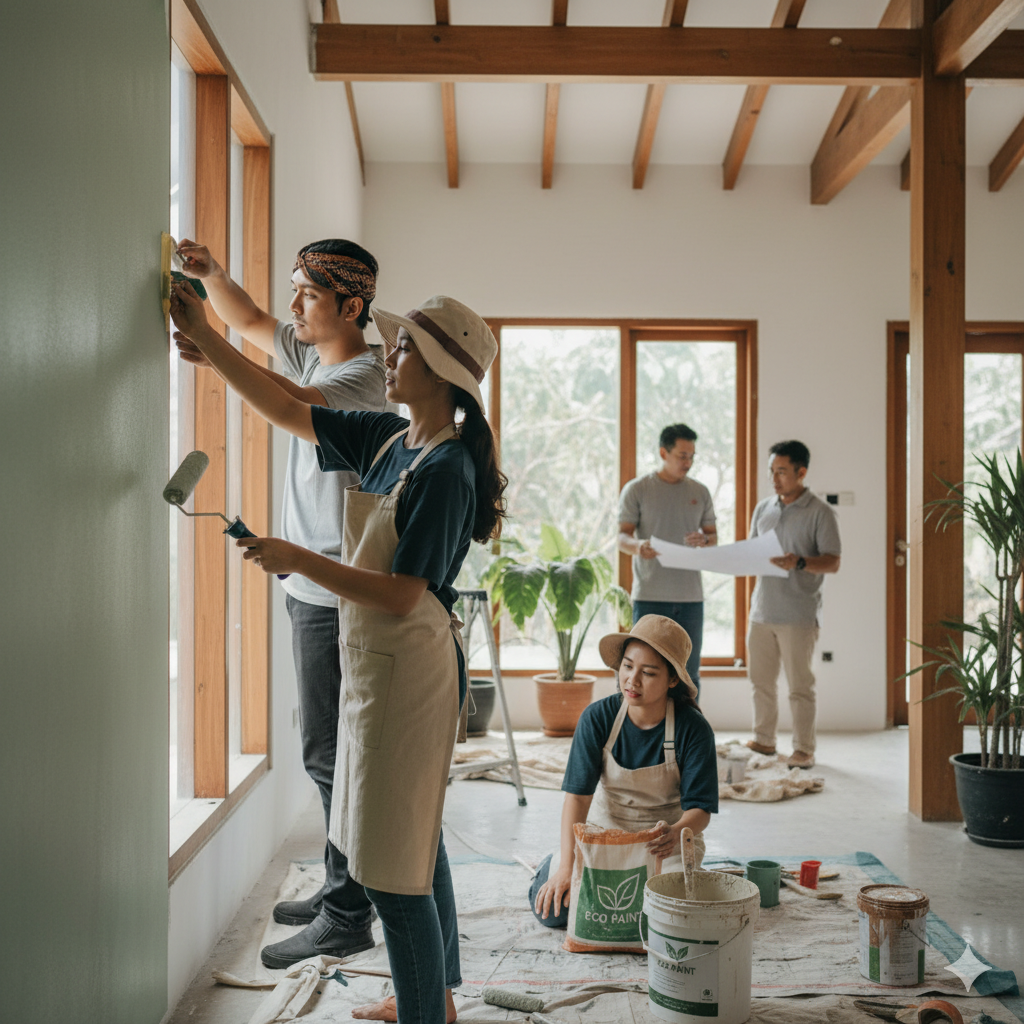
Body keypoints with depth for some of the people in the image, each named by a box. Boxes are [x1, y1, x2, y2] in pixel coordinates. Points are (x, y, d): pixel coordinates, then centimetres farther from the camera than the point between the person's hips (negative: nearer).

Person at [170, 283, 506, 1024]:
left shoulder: (445, 470, -20)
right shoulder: (389, 439, 6)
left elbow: (402, 596, -23)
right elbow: (288, 412, 12)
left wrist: (297, 560, -20)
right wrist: (203, 335, 8)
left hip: (410, 664, -10)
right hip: (376, 658, 10)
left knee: (396, 863, -2)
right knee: (414, 840, 21)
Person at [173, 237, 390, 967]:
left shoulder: (364, 375, -16)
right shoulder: (313, 355, 13)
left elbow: (298, 406, -35)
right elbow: (250, 320, 24)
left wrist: (215, 356, -44)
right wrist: (210, 272, 7)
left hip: (335, 593, -10)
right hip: (314, 585, 10)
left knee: (331, 751, -5)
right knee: (329, 749, 16)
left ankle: (346, 918, 5)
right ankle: (343, 890, 29)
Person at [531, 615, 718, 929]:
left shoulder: (693, 729, -18)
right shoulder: (597, 718, -15)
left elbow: (700, 808, -19)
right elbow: (578, 795, -17)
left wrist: (676, 832, -43)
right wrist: (567, 865, -27)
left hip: (665, 837, -1)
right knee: (551, 908, -16)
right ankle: (555, 863, 19)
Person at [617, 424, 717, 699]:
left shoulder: (700, 492, 12)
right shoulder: (636, 489, 1)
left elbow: (713, 535, 15)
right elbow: (622, 537, -3)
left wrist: (704, 540, -10)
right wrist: (637, 546, -27)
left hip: (690, 596, 3)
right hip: (650, 596, -3)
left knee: (688, 673, 8)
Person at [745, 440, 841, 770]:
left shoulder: (820, 512, -5)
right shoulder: (763, 509, 12)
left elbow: (833, 563, -8)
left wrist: (799, 562, -25)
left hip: (798, 615, -5)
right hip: (762, 610, 6)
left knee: (799, 686, 1)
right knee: (760, 681, 12)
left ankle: (803, 750, 10)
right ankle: (764, 740, 25)